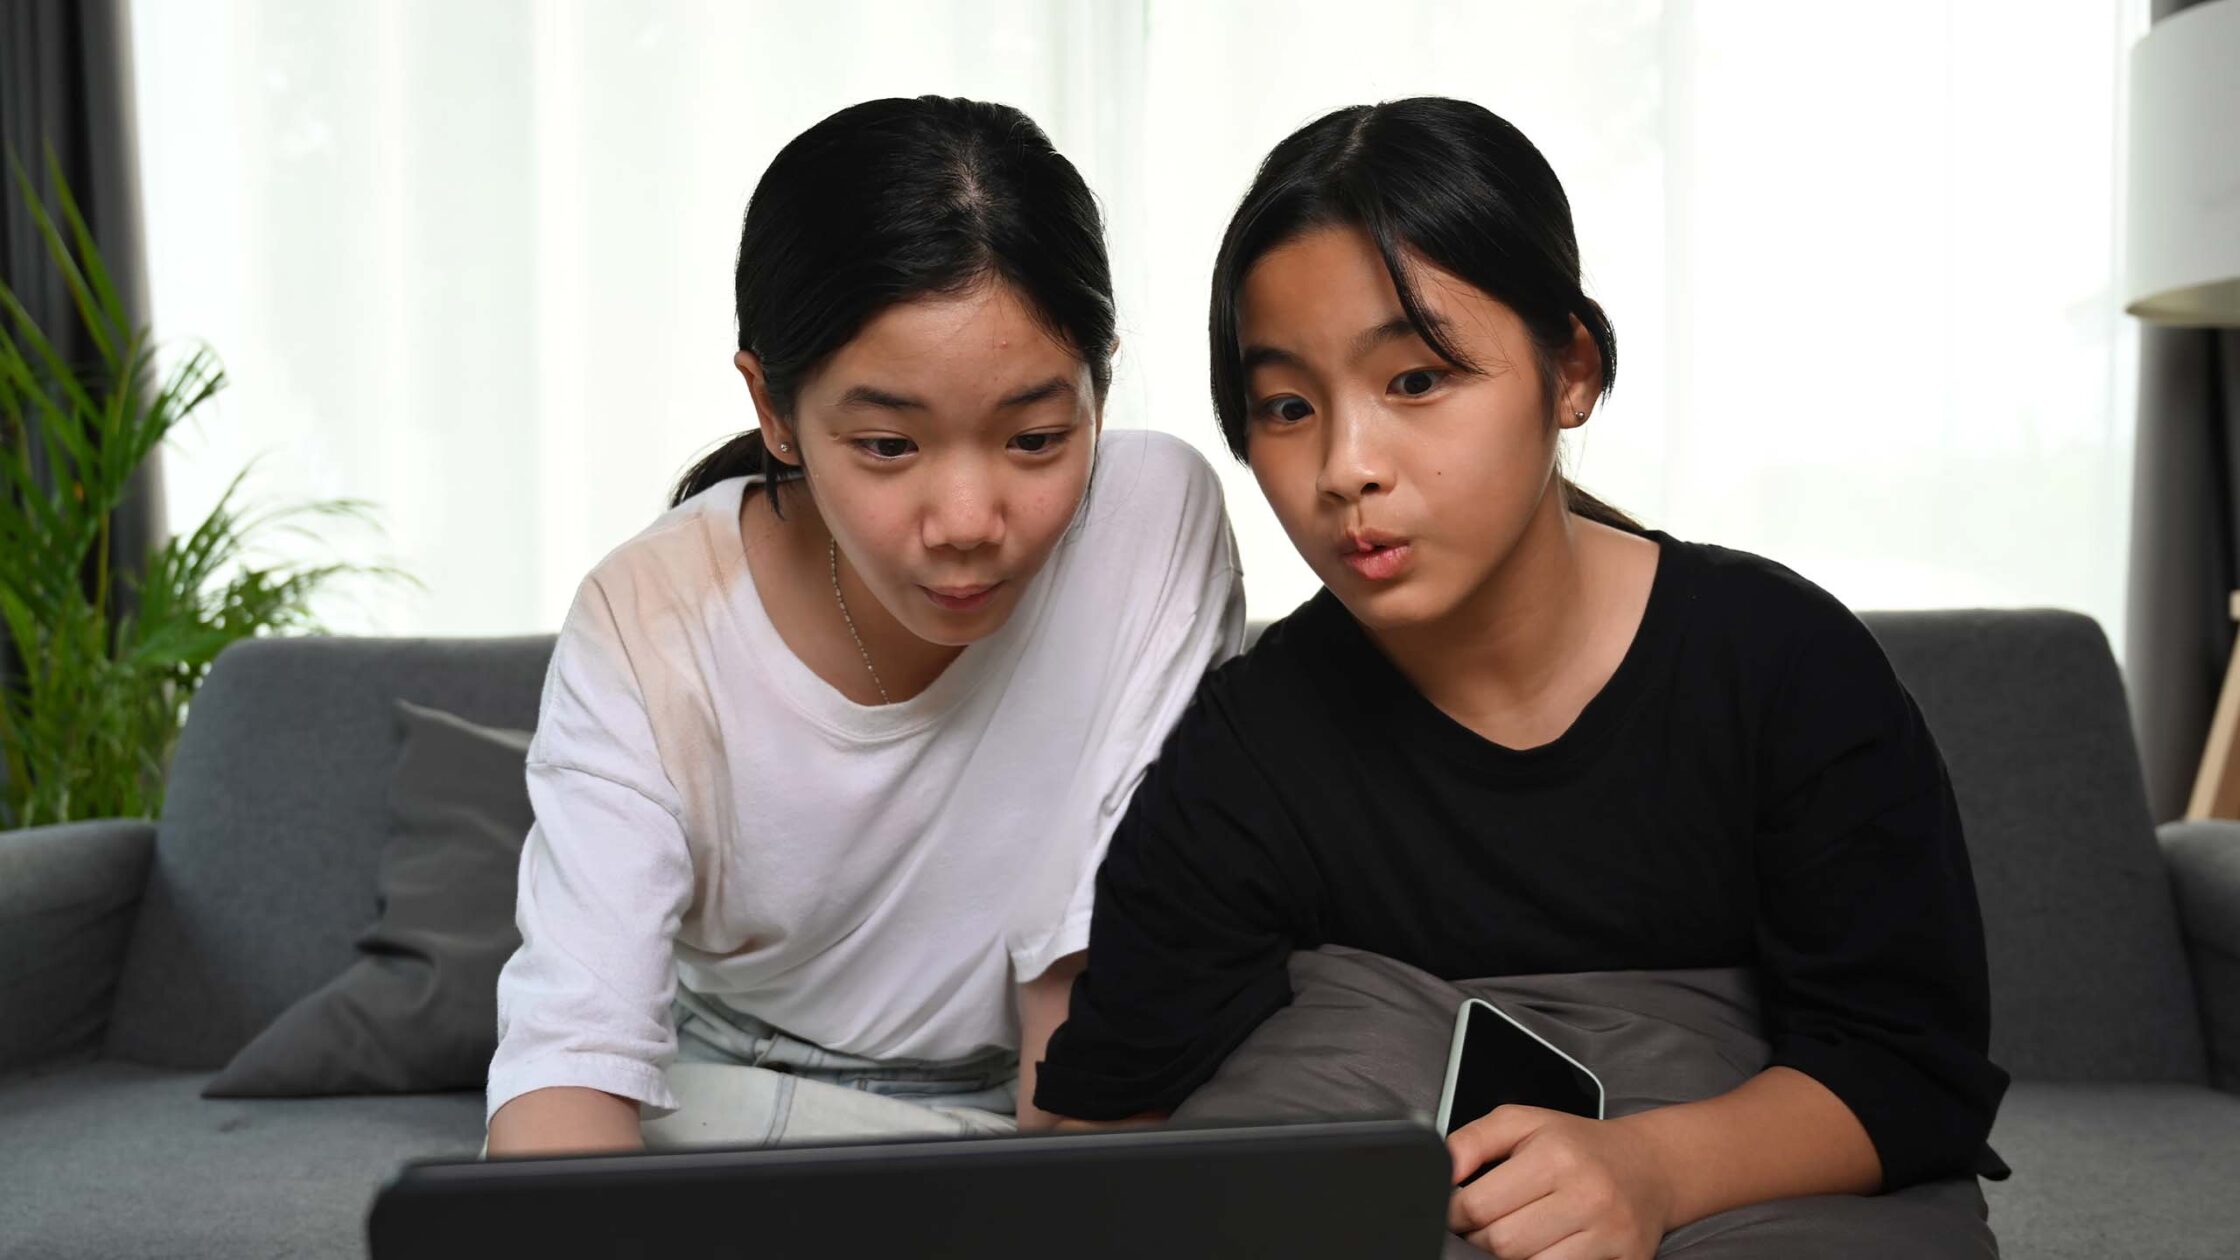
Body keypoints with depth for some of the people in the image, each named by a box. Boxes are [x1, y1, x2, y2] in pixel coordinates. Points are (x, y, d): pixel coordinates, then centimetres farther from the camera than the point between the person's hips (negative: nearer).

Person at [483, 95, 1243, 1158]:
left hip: (1034, 1117, 0)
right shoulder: (645, 626, -17)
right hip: (713, 1110, 1)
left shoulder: (1159, 523, -20)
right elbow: (573, 1044, -24)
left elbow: (1088, 976, -15)